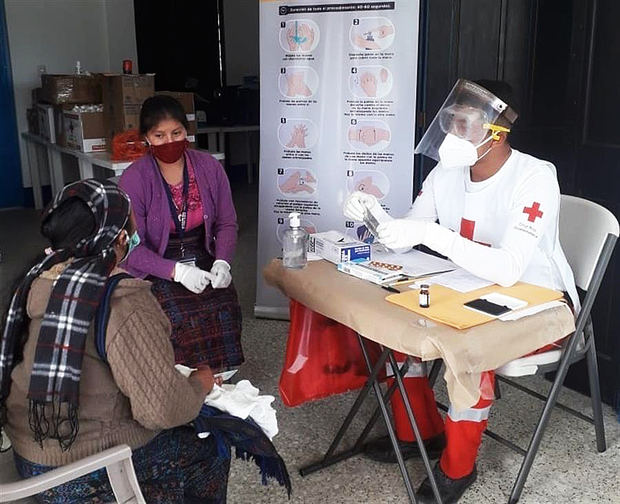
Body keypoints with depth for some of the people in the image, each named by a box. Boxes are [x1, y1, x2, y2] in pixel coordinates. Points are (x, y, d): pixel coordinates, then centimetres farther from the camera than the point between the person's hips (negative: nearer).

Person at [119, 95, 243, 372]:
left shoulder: (209, 168, 2)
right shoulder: (133, 180, -8)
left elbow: (226, 223, 8)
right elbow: (132, 247, -10)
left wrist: (222, 261, -11)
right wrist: (177, 271, -22)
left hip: (204, 264, 3)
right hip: (156, 273, -3)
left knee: (225, 312, -23)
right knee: (183, 319, -28)